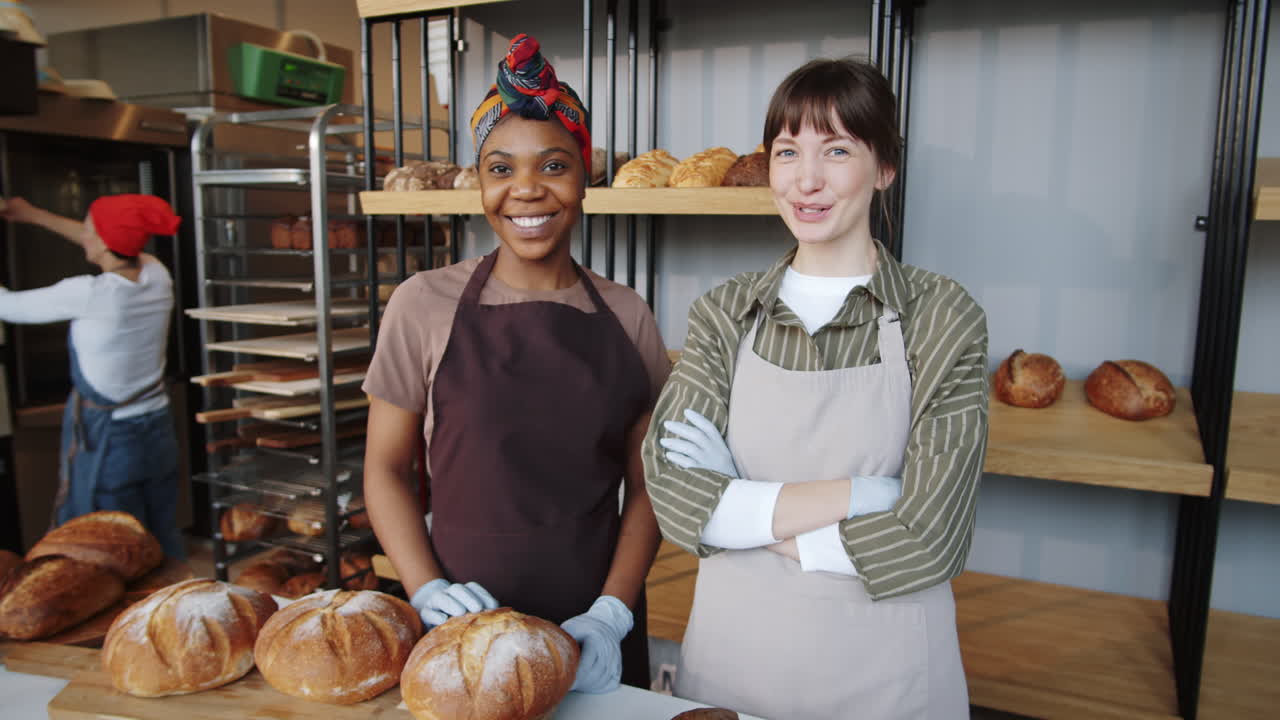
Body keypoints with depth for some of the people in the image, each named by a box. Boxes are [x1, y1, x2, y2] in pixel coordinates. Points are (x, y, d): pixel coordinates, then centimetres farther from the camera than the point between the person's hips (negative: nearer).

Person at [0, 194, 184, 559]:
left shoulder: (88, 294, -20)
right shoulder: (157, 276, -4)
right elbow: (111, 244, 16)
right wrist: (34, 215, 25)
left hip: (104, 440, -6)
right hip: (157, 431, 6)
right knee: (164, 546, 16)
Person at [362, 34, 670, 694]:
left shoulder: (628, 318, -1)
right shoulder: (424, 305, -5)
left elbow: (645, 485, 1)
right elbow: (385, 469, 0)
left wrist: (611, 612, -10)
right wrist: (428, 590, -12)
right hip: (465, 614, -1)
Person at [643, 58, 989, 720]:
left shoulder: (943, 319, -10)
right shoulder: (723, 314, -3)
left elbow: (926, 538, -16)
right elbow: (674, 496, -13)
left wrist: (739, 506, -15)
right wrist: (853, 495, -20)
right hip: (730, 653, 2)